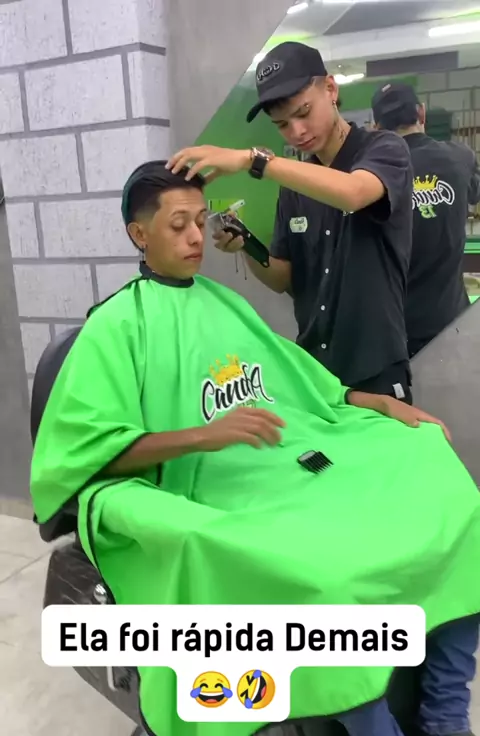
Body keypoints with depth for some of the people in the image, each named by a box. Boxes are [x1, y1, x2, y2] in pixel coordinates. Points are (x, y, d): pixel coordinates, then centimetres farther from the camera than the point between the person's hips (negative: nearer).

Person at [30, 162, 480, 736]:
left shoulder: (225, 301, 19)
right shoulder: (116, 325, -1)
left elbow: (302, 383, 22)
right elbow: (89, 451, -10)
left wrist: (383, 403, 9)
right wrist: (205, 435, -21)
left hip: (307, 463, 7)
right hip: (225, 496, -7)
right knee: (332, 578, -32)